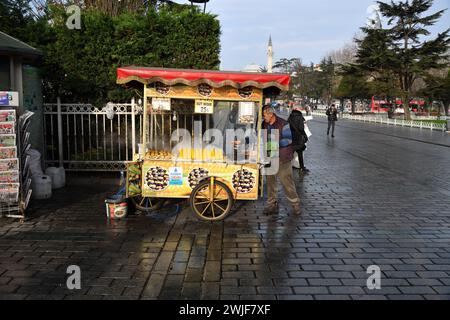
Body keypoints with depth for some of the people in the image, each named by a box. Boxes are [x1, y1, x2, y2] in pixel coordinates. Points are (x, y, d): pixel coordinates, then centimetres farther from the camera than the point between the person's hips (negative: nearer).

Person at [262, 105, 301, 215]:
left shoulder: (283, 124, -9)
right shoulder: (264, 125, 9)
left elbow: (288, 139, -13)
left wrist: (276, 144, -21)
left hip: (282, 157, -6)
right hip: (269, 157, 6)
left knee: (286, 181, -3)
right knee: (270, 180, 8)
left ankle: (295, 204, 11)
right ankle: (272, 204, 18)